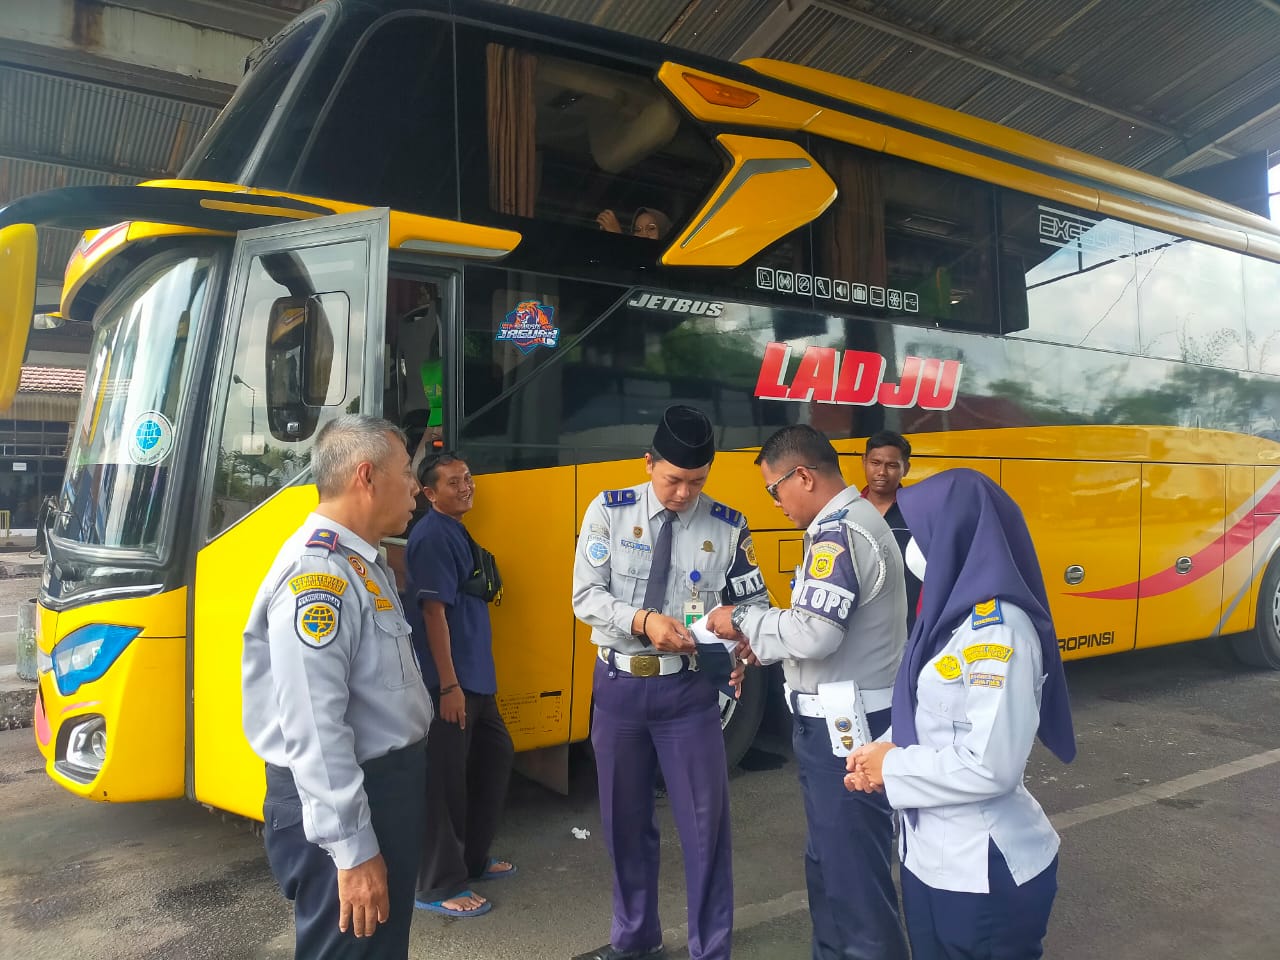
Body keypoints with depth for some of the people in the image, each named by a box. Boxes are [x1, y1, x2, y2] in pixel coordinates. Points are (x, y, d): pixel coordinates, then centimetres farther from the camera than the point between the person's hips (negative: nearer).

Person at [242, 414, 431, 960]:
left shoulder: (362, 563, 9)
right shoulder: (317, 574, -24)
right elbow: (313, 731, -28)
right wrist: (351, 850, -25)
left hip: (385, 787, 10)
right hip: (341, 805, -10)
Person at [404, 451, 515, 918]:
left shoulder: (457, 532, 13)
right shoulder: (432, 536, -16)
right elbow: (434, 611, -20)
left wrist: (473, 679, 19)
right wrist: (449, 685, -21)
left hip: (475, 676, 10)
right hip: (448, 681, -10)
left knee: (496, 755, 19)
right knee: (446, 779, 0)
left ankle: (473, 858, 33)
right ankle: (439, 887, 14)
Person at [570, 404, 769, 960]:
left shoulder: (727, 527, -4)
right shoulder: (610, 511, -5)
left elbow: (755, 603, 0)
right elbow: (586, 597, -7)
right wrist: (644, 621, -23)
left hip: (688, 688, -1)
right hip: (619, 683, 1)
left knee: (705, 822, 6)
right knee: (624, 820, 17)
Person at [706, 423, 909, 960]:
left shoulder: (839, 532, -18)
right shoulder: (856, 522, 15)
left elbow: (814, 634, -25)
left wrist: (744, 621, -12)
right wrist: (767, 646, 7)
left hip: (843, 725, -10)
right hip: (844, 718, 10)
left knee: (854, 870, 0)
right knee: (829, 861, 19)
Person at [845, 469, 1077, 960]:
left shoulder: (998, 631, -23)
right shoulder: (951, 614, 4)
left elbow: (991, 768, -27)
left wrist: (892, 767, -15)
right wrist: (880, 753, -5)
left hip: (986, 871, -8)